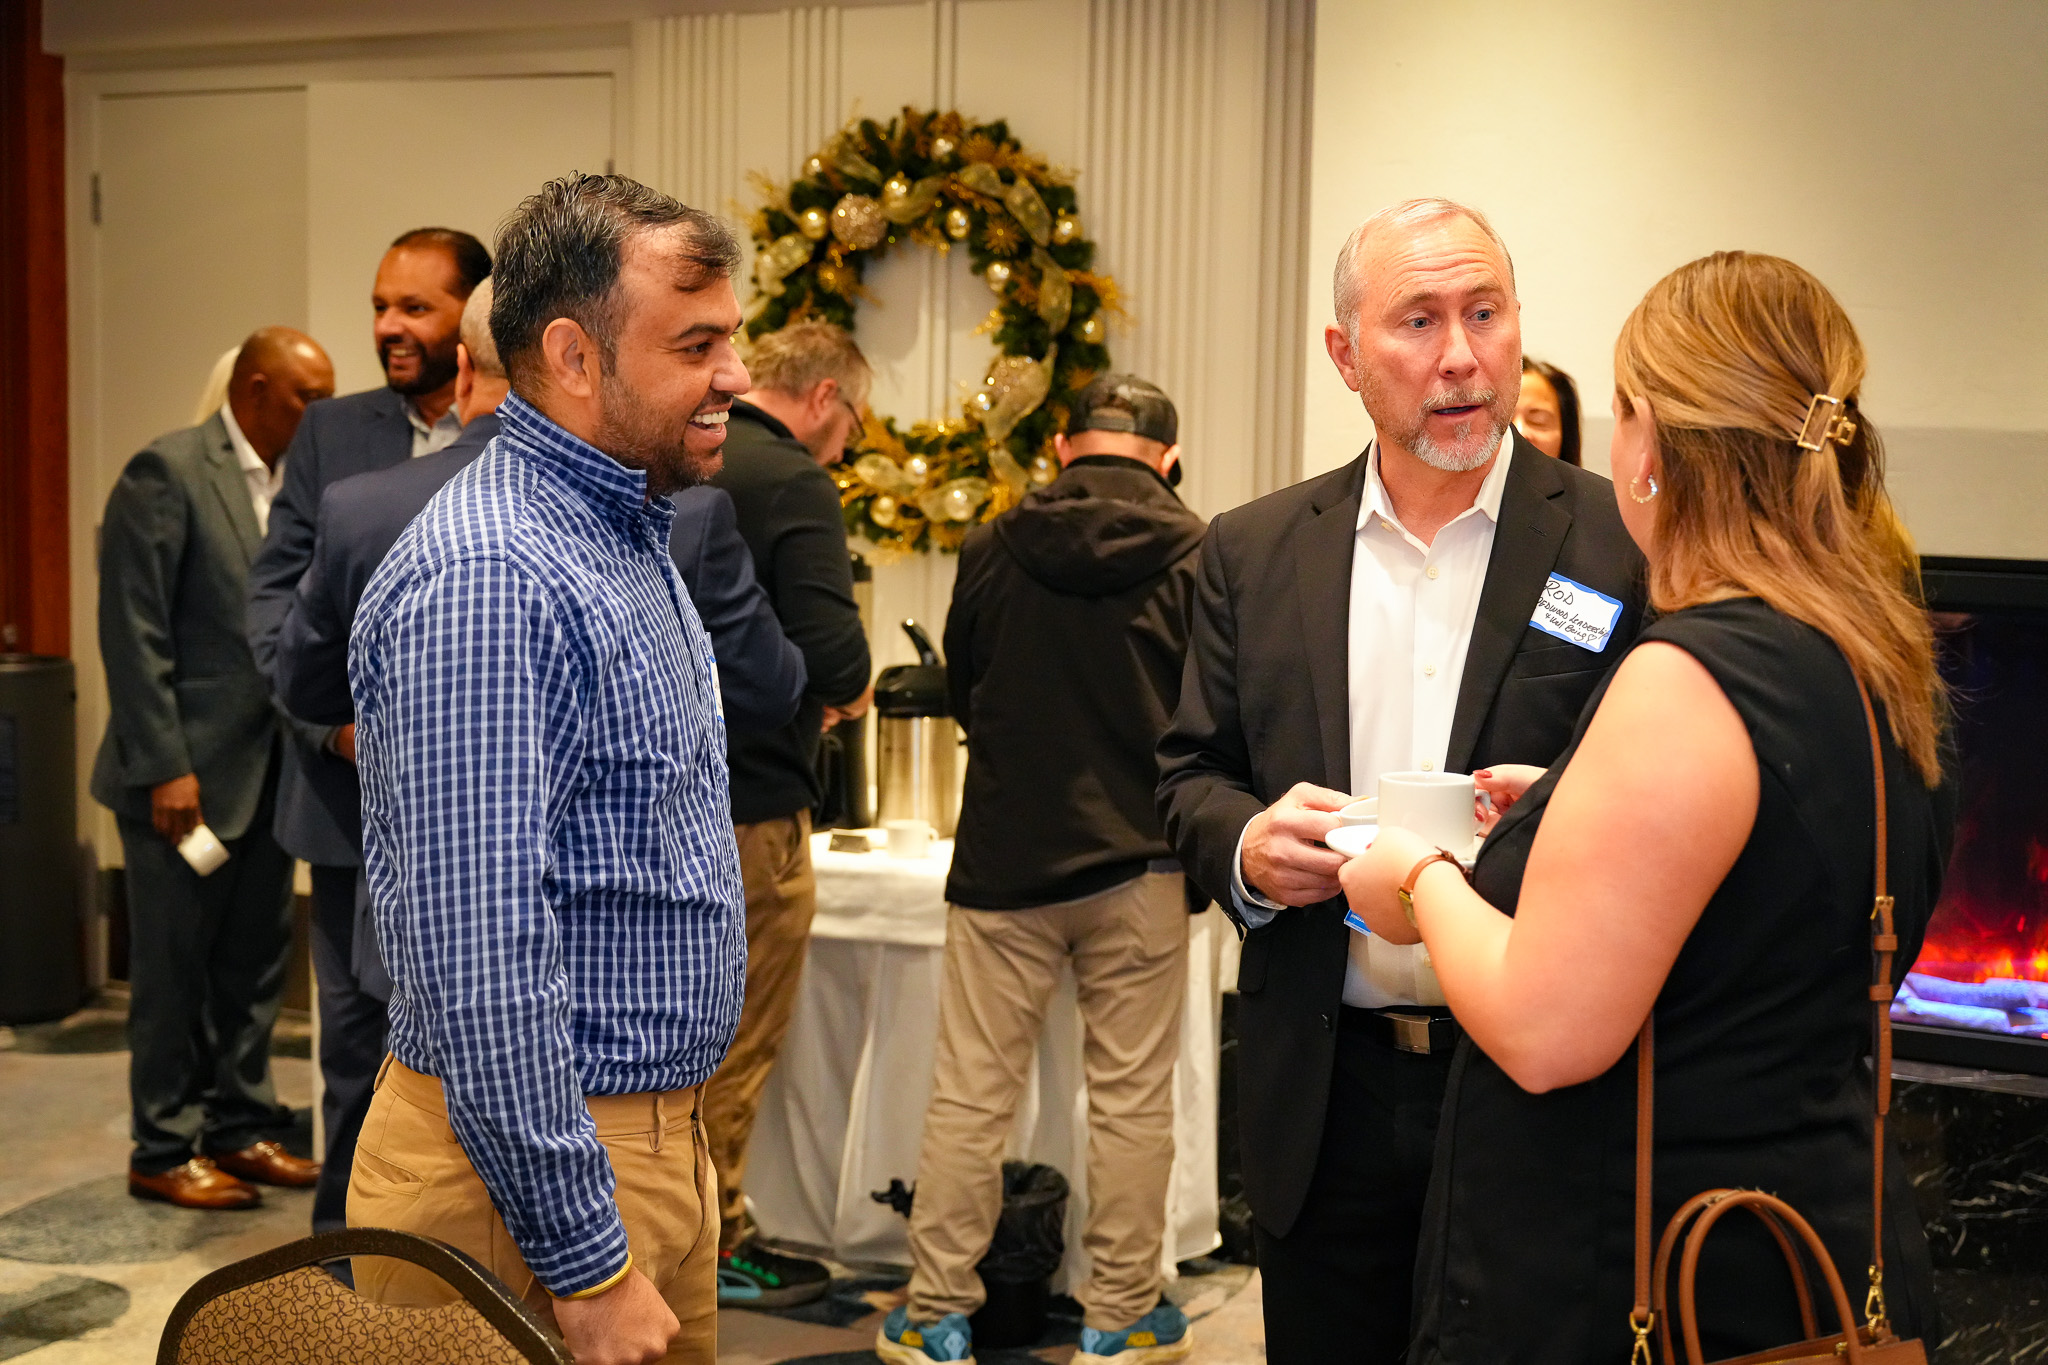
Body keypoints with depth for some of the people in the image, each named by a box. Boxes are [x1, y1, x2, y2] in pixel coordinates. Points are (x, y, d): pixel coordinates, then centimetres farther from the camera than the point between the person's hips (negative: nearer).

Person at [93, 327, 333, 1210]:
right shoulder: (167, 473, -11)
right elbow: (134, 631, -15)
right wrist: (166, 768, -18)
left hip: (268, 771, 7)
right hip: (188, 773, -7)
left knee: (255, 961, 14)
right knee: (175, 967, 4)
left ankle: (241, 1128, 26)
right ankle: (165, 1152, 15)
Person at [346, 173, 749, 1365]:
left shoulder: (630, 539, 10)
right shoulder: (488, 579, -22)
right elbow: (483, 959, -26)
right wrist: (586, 1266, -22)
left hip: (653, 1135, 9)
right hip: (539, 1172, -9)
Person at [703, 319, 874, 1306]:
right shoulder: (792, 484, -15)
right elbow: (830, 648, -25)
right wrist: (848, 688, -1)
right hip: (746, 802, -8)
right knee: (736, 1041, 4)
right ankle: (711, 1251, 14)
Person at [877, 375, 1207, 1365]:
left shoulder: (992, 550, 1)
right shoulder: (1195, 556, -6)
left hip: (1003, 857, 2)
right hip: (1136, 862, -1)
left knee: (969, 1094, 7)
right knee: (1130, 1098, 8)